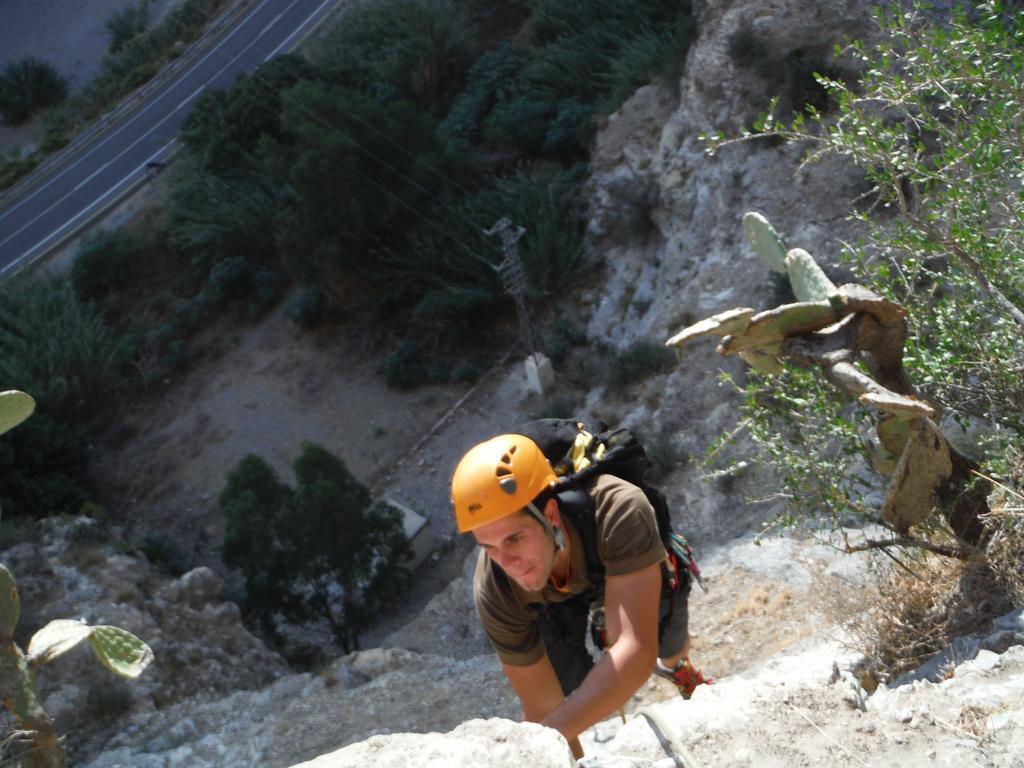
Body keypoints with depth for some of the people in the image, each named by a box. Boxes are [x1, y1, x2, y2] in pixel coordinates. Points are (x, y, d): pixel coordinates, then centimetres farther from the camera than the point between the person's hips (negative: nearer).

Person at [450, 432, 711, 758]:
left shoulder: (619, 511, -51)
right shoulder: (494, 592, -39)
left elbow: (637, 652, -57)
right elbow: (542, 712, -31)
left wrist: (544, 736, -66)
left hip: (631, 572, 0)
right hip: (556, 591, 0)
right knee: (565, 690, -15)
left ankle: (676, 665, 54)